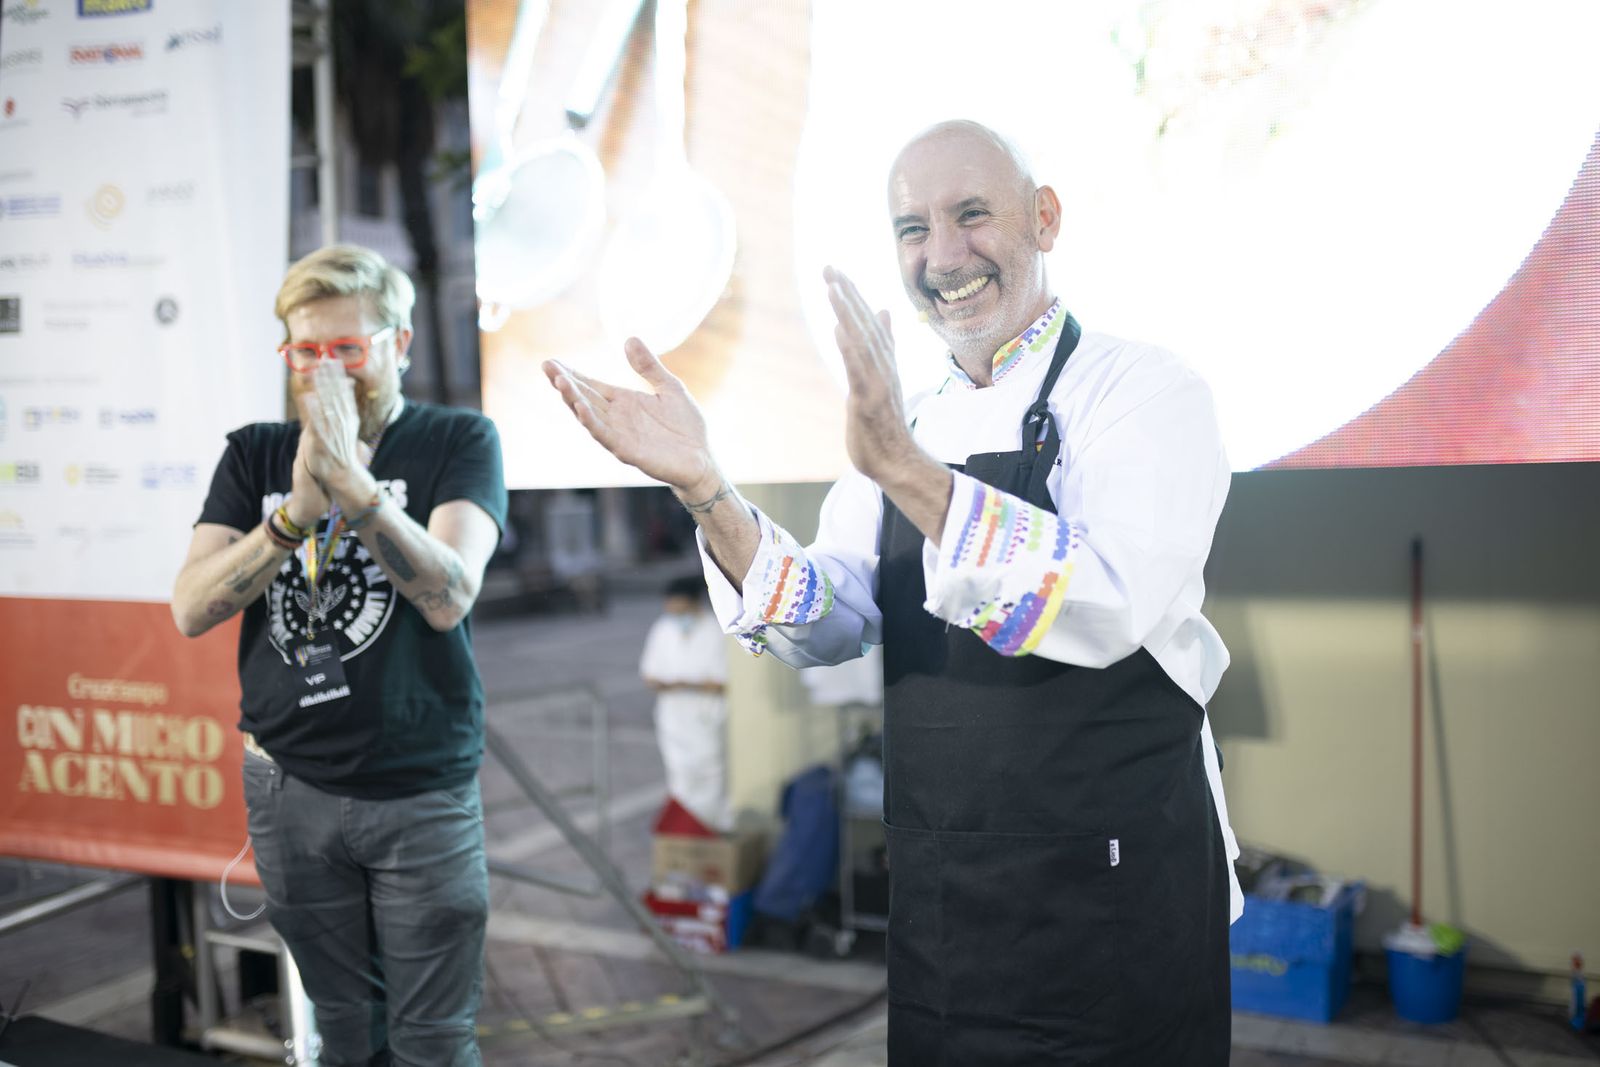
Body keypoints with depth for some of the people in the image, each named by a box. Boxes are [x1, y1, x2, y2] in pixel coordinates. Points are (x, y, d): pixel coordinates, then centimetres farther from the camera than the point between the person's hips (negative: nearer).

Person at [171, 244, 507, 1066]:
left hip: (422, 792, -3)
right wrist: (296, 512, -20)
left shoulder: (457, 441, -4)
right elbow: (191, 610, -6)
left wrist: (353, 485, -29)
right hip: (290, 789, 3)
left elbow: (449, 597, -18)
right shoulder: (255, 454, 6)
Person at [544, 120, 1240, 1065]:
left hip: (1107, 905, -5)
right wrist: (703, 490, -17)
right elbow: (826, 628, -3)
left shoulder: (1144, 388, -10)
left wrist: (903, 468, -38)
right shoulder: (909, 421, 8)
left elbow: (1112, 608, -27)